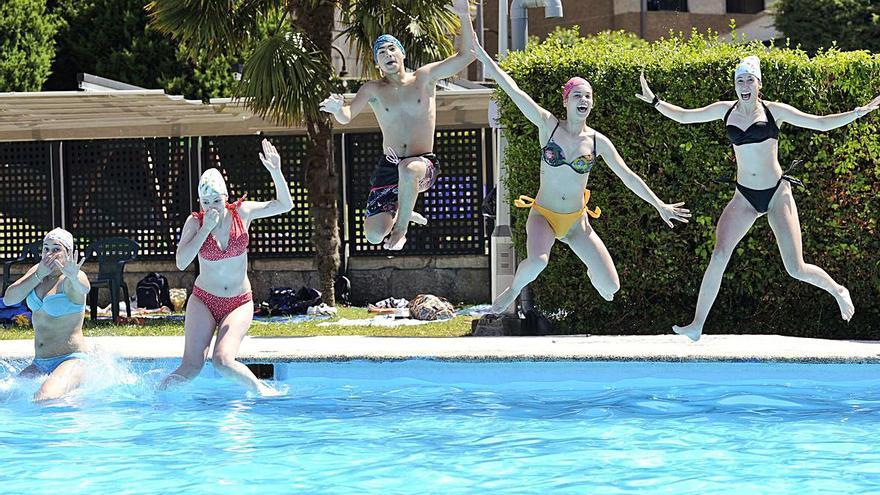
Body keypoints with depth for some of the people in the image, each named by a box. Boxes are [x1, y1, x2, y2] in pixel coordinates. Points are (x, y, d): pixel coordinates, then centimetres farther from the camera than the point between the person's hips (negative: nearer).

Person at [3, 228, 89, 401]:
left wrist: (73, 277, -60)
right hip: (40, 364, 7)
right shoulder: (38, 271, 10)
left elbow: (84, 288, -36)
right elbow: (9, 298, 1)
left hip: (71, 360, -7)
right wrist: (38, 275, -10)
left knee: (44, 399, -32)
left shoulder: (73, 278, -11)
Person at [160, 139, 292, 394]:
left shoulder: (242, 212, -4)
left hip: (239, 303, 0)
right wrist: (206, 229, -22)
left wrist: (276, 172, -20)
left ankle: (263, 390, 0)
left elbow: (284, 205, -5)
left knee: (223, 361, -21)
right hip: (204, 301, 0)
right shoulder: (195, 222, -7)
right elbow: (181, 262, -19)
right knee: (191, 366, -12)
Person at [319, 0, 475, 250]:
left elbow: (465, 55, -1)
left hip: (424, 165, -2)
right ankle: (402, 216, 26)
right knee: (374, 235, -11)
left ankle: (401, 227, -19)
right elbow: (346, 117, -6)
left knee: (408, 169, -43)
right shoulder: (373, 91, 5)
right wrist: (337, 110, -31)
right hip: (389, 166, 2)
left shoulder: (424, 78, 4)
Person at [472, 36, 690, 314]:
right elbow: (512, 90, -14)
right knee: (537, 261, -38)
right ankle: (513, 290, -2)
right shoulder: (548, 126, -8)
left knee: (611, 287, -3)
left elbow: (627, 176, 5)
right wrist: (481, 54, -19)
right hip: (543, 215, -3)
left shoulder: (597, 142, -2)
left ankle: (592, 273, 38)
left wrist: (660, 206, 5)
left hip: (576, 221, 3)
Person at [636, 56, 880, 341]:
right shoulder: (726, 111, 4)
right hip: (745, 197, 3)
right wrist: (655, 102, 3)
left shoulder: (773, 111, -4)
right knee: (719, 256, -14)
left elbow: (820, 123, -1)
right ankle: (697, 326, -9)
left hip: (777, 194, -2)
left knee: (795, 269, -6)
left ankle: (838, 291, 25)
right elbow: (683, 116, 13)